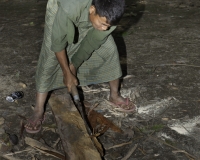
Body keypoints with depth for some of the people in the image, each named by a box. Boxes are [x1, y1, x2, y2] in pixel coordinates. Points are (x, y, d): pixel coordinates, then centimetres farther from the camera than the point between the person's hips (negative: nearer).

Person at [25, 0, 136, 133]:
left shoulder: (109, 14, -35)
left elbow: (92, 42, -18)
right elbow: (58, 43, -30)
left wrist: (73, 66, -9)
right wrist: (67, 73, -20)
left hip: (88, 16, 4)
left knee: (110, 50, -2)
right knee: (50, 58, -13)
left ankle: (115, 96, 21)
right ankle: (38, 111, -4)